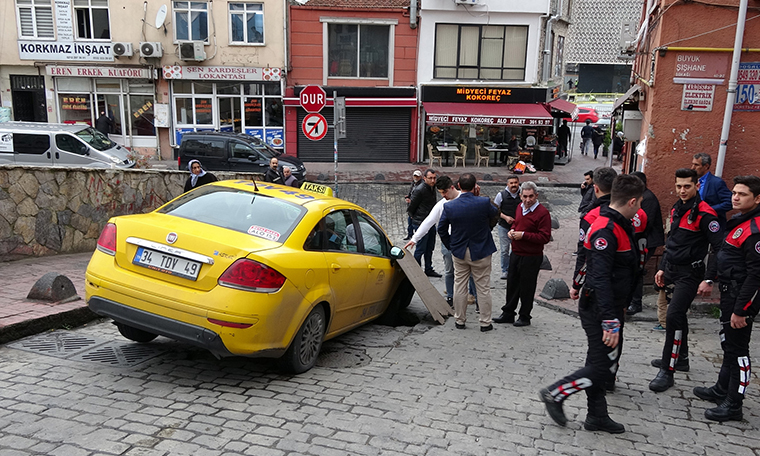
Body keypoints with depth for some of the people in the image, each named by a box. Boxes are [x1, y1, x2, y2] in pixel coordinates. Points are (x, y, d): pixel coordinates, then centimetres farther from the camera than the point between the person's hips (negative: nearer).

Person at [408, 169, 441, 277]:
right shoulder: (419, 190, -18)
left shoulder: (432, 188, 9)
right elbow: (411, 207, -11)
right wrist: (415, 217, 3)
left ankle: (428, 270, 28)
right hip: (421, 223, -8)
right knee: (420, 249, -2)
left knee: (430, 248, 16)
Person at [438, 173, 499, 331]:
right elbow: (495, 212, 6)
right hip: (481, 253, -2)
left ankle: (459, 320, 22)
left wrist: (450, 246, 13)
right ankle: (485, 322, 16)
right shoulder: (484, 202, -17)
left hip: (459, 253, 2)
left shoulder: (449, 206, -9)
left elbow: (441, 229, 0)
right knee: (483, 288, 8)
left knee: (459, 287, 13)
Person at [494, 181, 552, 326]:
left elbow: (545, 237, -21)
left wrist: (523, 235, -22)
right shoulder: (520, 207, 8)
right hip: (515, 254, 7)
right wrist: (512, 230, 3)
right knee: (512, 284, 16)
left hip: (531, 258, -7)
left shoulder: (542, 212, -17)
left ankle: (525, 317, 21)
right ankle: (508, 314, 30)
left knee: (527, 288, 5)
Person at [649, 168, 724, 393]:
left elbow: (718, 248, -17)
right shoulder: (676, 209, 10)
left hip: (690, 274, -8)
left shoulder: (704, 213, -15)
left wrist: (708, 280, -20)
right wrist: (662, 268, 19)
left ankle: (667, 371, -8)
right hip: (672, 271, 8)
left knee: (674, 316, -15)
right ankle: (681, 358, 37)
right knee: (678, 315, 19)